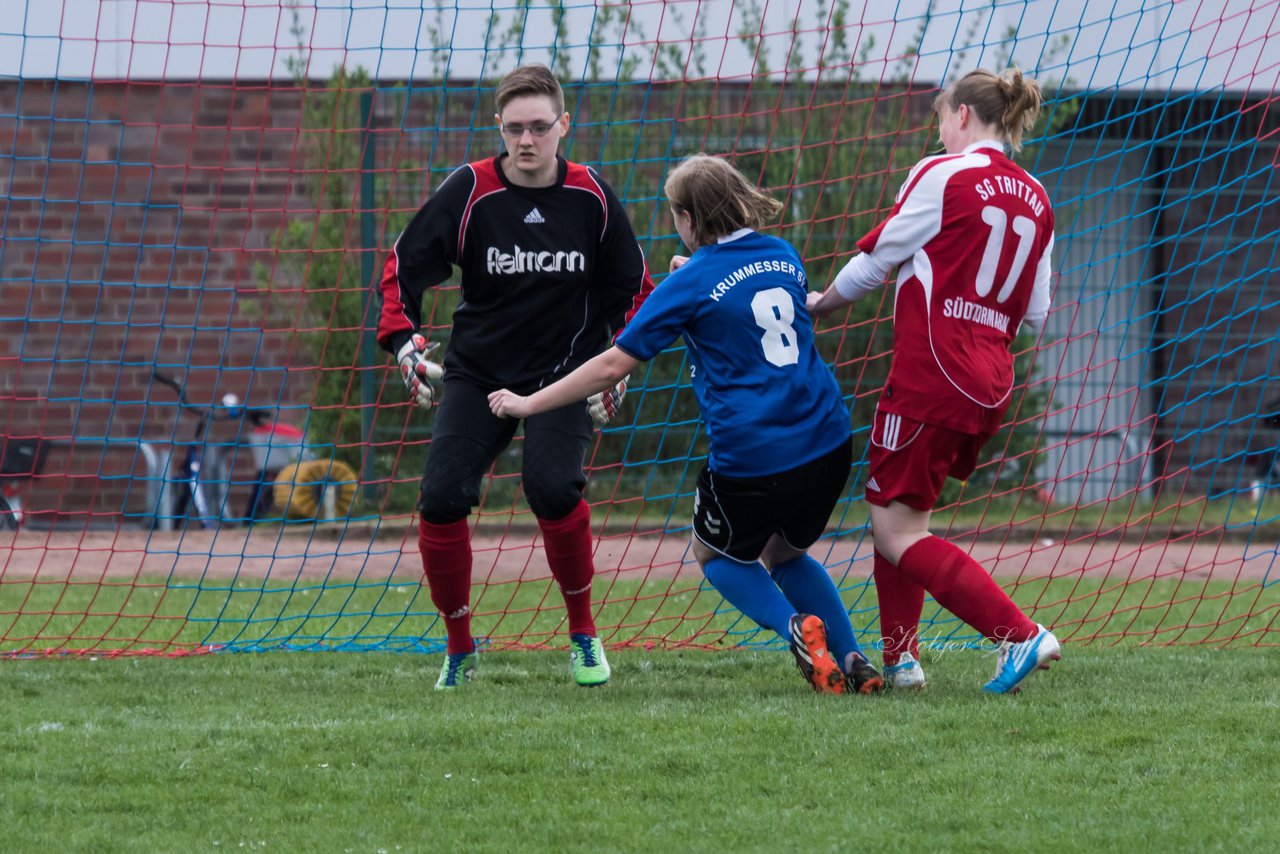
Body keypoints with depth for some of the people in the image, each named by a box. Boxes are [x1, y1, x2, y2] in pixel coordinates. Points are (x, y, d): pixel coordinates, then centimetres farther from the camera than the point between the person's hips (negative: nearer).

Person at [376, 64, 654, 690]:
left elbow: (633, 287, 8)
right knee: (441, 496, -15)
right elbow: (404, 266, -1)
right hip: (476, 371, 1)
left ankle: (583, 632, -4)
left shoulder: (591, 197, -5)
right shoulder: (469, 191, -10)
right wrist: (404, 342, -13)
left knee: (552, 486, -25)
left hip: (563, 373, -1)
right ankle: (459, 648, 5)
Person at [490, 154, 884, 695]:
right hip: (827, 446, 6)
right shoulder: (784, 257, 10)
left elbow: (612, 366, -5)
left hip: (750, 458, -5)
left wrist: (528, 404, 5)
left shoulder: (691, 284, -6)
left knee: (715, 555, 21)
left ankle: (796, 628, -6)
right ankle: (853, 663, 12)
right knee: (783, 553, 29)